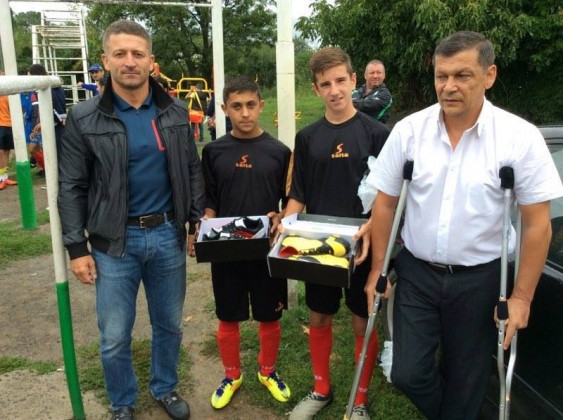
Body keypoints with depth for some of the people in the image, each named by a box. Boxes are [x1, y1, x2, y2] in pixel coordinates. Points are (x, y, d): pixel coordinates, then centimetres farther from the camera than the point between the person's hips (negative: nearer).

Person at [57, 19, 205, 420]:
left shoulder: (176, 112, 0)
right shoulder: (84, 118, -7)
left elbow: (193, 171, 8)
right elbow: (71, 188, -4)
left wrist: (197, 223, 5)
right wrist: (77, 248, -6)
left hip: (168, 235, 2)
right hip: (115, 242, -2)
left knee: (170, 325, 17)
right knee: (115, 338, 9)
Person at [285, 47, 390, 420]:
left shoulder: (376, 133, -5)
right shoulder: (307, 138, 4)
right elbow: (298, 195, 8)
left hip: (362, 247, -3)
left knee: (363, 323, 9)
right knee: (319, 319, 15)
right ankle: (322, 389, 36)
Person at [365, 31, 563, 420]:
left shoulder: (521, 137, -13)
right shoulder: (409, 130, -8)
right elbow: (385, 204, 1)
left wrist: (521, 297, -8)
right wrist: (378, 270, 2)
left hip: (478, 279, -1)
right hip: (416, 273, 2)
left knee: (465, 379, 14)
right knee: (408, 374, 6)